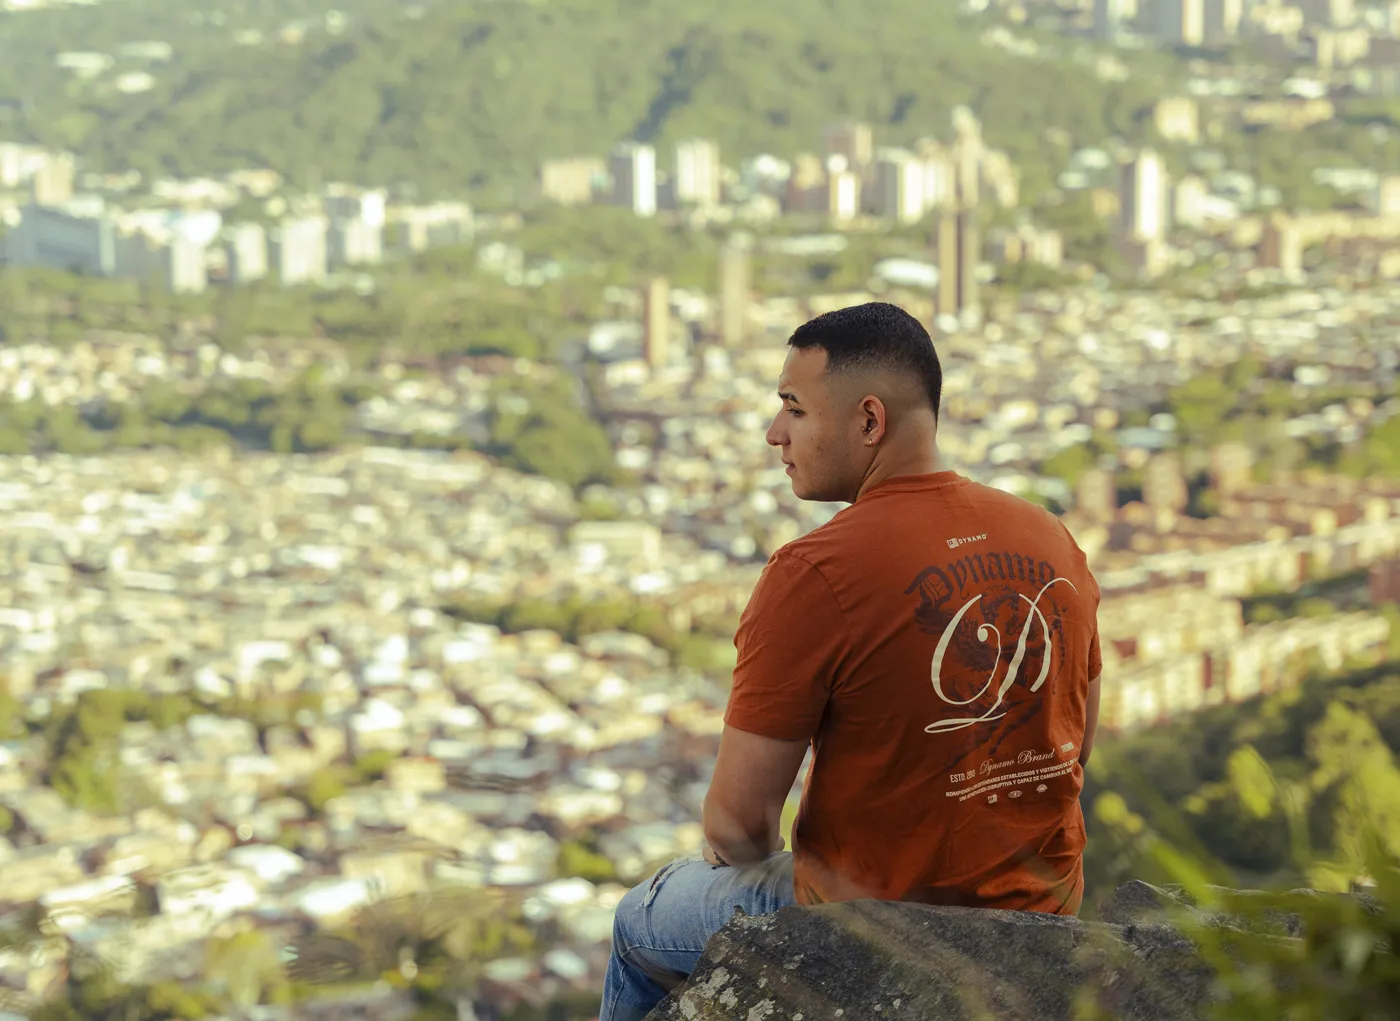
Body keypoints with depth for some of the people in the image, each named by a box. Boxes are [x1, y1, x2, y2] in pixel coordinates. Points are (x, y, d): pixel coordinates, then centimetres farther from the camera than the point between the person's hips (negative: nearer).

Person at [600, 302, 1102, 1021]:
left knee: (640, 922, 23)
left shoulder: (812, 576, -23)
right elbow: (1077, 742, 10)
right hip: (1045, 911, 7)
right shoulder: (1055, 543, -3)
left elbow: (737, 821, -18)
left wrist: (761, 860, 5)